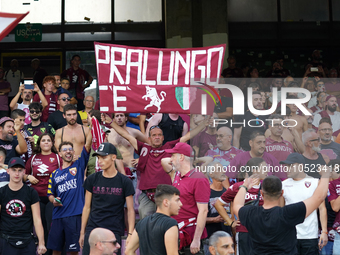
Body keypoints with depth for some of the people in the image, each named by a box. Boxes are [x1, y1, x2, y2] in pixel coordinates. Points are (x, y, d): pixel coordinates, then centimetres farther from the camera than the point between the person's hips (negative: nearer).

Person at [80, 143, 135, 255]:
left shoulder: (124, 182, 0)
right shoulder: (92, 179, 6)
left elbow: (130, 210, 1)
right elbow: (87, 207, 10)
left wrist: (130, 234, -8)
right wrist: (82, 232, 9)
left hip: (114, 231, -2)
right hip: (92, 229, 2)